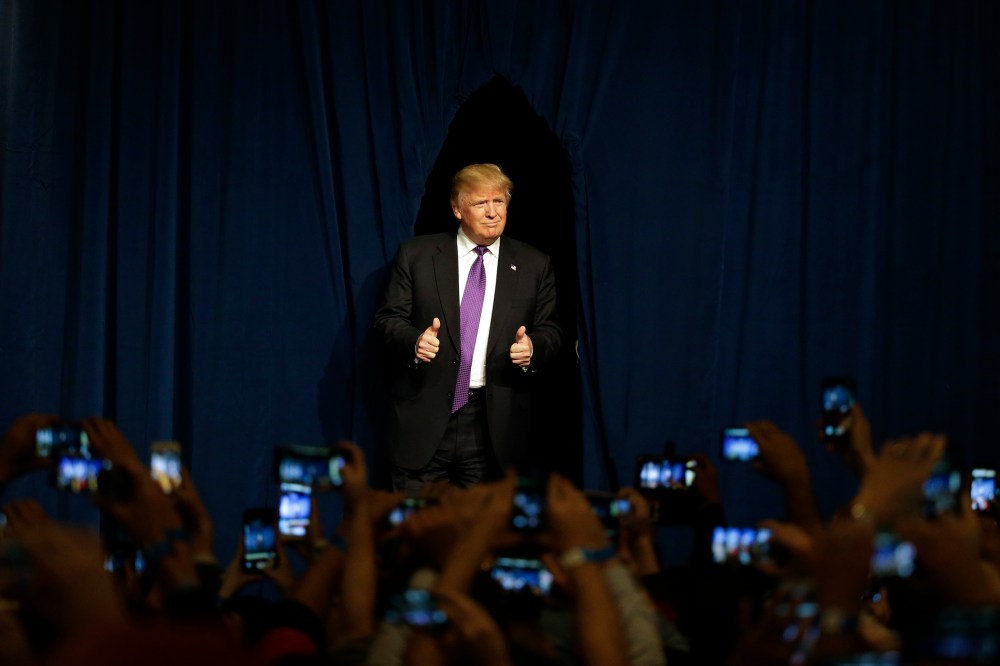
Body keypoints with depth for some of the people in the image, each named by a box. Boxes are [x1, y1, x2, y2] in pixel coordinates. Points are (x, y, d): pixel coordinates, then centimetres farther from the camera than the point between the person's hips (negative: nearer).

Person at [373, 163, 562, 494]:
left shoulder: (534, 266, 8)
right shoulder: (416, 254, 4)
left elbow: (550, 330, 10)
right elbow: (388, 319, 4)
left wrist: (533, 348, -13)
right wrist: (415, 341, -18)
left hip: (493, 425, 1)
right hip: (424, 416, -1)